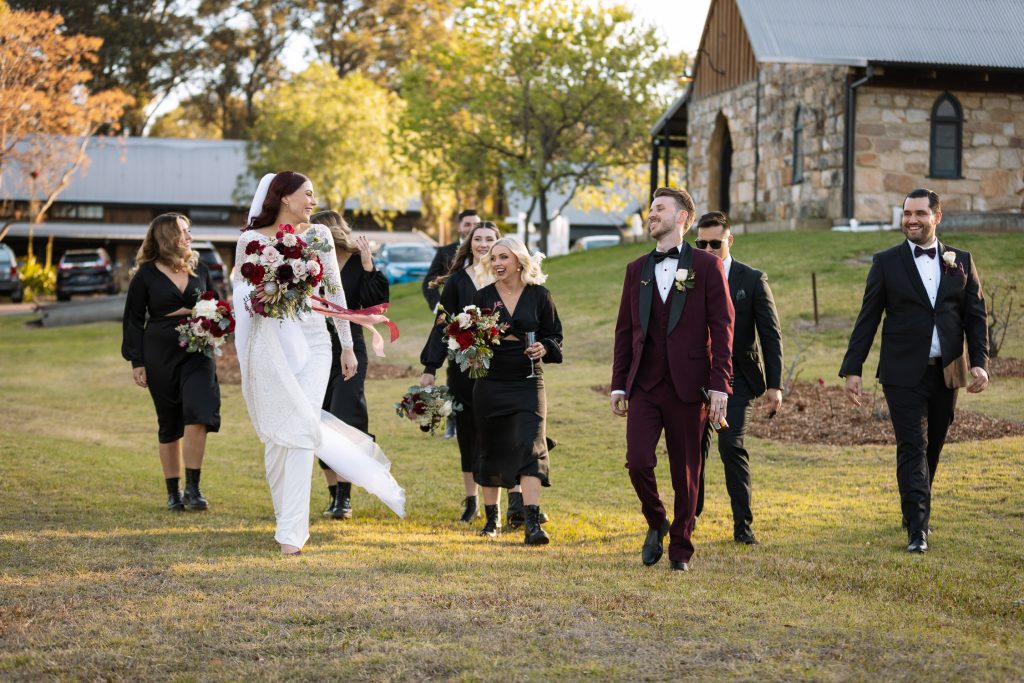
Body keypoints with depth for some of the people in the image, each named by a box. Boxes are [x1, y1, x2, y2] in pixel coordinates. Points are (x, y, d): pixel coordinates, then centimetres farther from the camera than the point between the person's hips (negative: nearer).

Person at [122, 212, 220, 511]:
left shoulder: (199, 268, 8)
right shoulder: (146, 275, 0)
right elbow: (133, 319, 3)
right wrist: (137, 362, -1)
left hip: (197, 352, 1)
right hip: (160, 354, -1)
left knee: (197, 414, -17)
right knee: (169, 424, 6)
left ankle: (193, 488, -9)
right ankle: (173, 492, 16)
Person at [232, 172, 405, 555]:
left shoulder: (319, 235, 8)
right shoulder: (251, 240, 2)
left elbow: (335, 292, 12)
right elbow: (239, 294, 5)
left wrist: (348, 346, 13)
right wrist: (255, 299, -18)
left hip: (311, 343, 1)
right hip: (268, 347, -1)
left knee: (300, 430, -10)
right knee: (277, 433, 2)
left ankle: (292, 530, -8)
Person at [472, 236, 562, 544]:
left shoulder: (539, 295, 1)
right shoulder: (482, 297, 3)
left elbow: (555, 334, 8)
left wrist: (544, 348, -13)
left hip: (528, 383, -2)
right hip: (490, 383, 2)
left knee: (530, 448, -13)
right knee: (491, 449, 9)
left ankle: (533, 524, -18)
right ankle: (491, 518, 24)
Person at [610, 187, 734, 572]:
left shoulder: (706, 266, 0)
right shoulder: (637, 269, 13)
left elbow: (722, 328, -4)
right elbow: (624, 330, 14)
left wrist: (720, 384, -11)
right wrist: (618, 384, 9)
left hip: (687, 385, -3)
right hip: (644, 385, 3)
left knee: (685, 470, 3)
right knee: (638, 461, -9)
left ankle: (680, 549, 17)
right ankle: (656, 523, 18)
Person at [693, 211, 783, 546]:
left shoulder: (752, 280, -2)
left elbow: (771, 336, -1)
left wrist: (774, 385, -7)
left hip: (736, 377, -2)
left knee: (732, 445, -14)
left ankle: (742, 524, -4)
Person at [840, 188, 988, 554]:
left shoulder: (962, 261, 8)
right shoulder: (887, 262, 2)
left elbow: (976, 316, 8)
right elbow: (867, 319, 2)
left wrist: (979, 362, -5)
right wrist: (852, 369, -3)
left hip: (946, 373, 3)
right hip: (904, 373, -3)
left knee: (931, 450, 12)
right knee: (912, 448, -10)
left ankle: (916, 512, 30)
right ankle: (917, 530, -15)